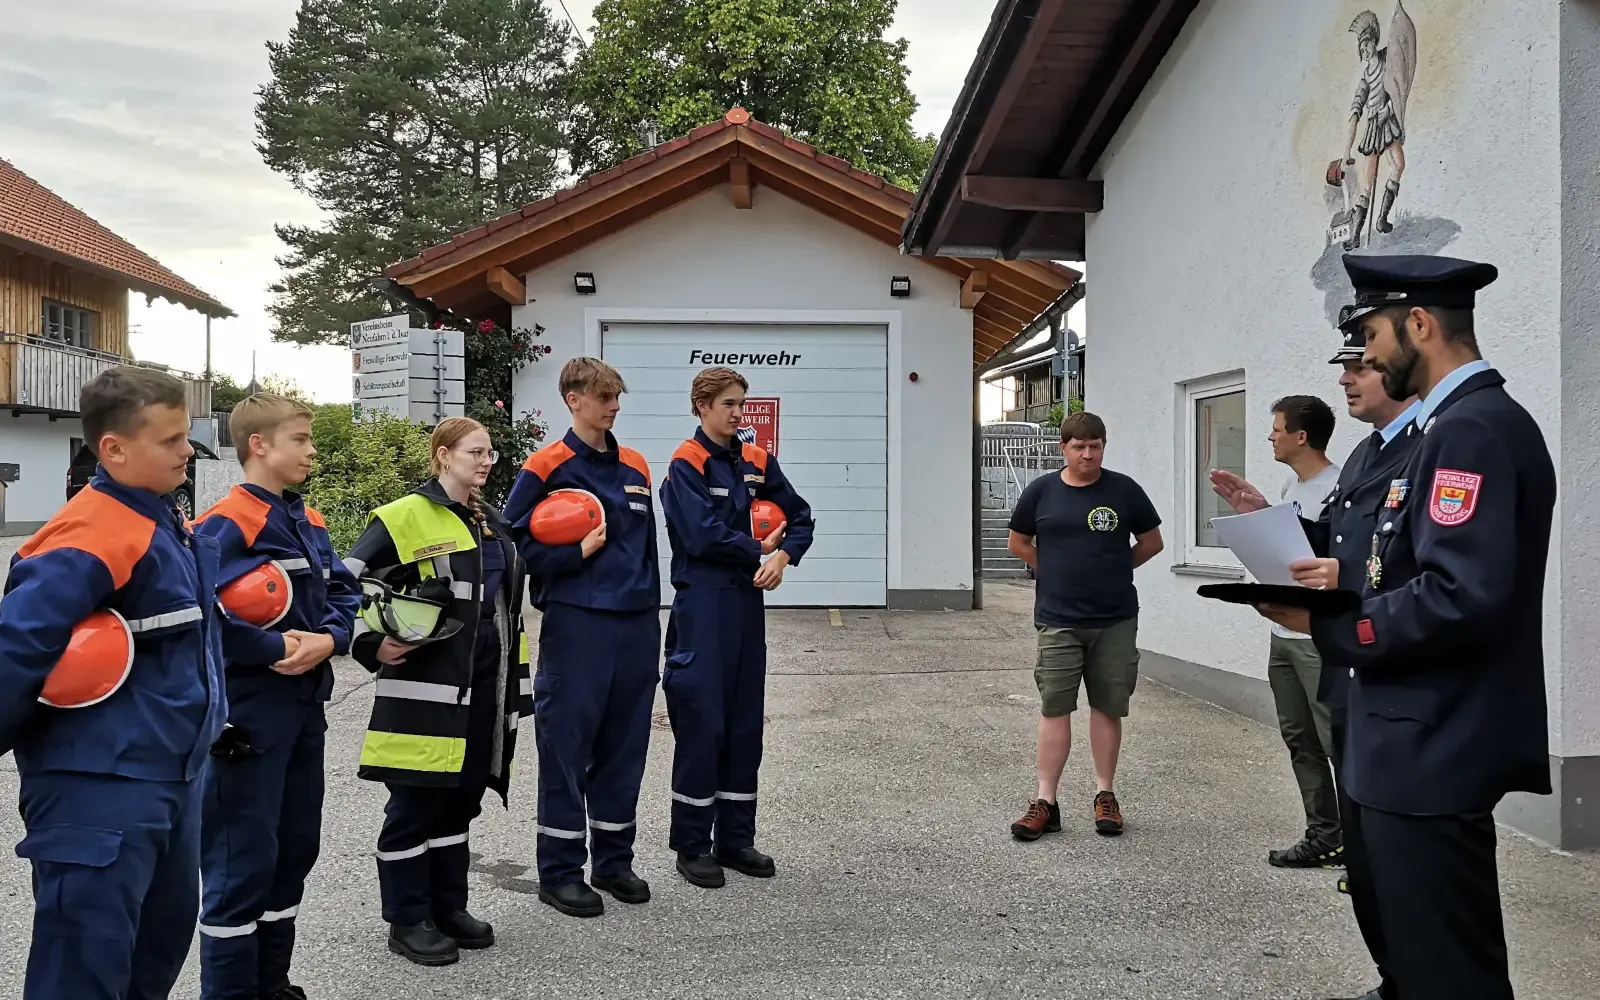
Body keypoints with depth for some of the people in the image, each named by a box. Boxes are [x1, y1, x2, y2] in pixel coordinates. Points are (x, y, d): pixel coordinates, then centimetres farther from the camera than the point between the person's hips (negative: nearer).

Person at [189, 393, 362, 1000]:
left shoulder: (310, 522, 12)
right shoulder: (226, 524, -14)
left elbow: (342, 591, 11)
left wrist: (328, 640, -9)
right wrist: (275, 648, -22)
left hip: (305, 706, 8)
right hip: (249, 714, -8)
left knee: (296, 847, 16)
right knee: (244, 858, -1)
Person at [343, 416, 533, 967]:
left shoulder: (491, 522, 15)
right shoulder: (407, 516, -8)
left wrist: (512, 681, 21)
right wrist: (372, 646, -14)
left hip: (484, 685, 7)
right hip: (427, 687, -7)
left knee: (462, 797, 15)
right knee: (416, 802, 2)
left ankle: (449, 906, 27)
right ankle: (407, 919, 14)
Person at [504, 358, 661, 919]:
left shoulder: (634, 467, 13)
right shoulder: (547, 467, -5)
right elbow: (516, 540, -6)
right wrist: (577, 554, -15)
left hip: (637, 621, 6)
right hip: (575, 624, -6)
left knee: (625, 743, 12)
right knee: (567, 744, 1)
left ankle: (614, 860, 26)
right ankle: (559, 871, 13)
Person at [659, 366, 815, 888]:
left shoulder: (757, 462, 11)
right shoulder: (686, 464, -7)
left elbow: (800, 517, 13)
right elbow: (704, 535, -18)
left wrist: (783, 557, -6)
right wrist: (759, 549, -6)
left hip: (747, 602, 6)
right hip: (702, 605, -6)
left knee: (746, 720, 10)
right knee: (701, 720, -3)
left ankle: (736, 838, 22)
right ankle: (691, 845, 10)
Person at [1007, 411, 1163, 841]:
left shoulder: (1124, 489, -1)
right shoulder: (1041, 491, 0)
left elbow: (1151, 542, 10)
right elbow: (1019, 543, 14)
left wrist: (1114, 570, 10)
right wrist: (1055, 572, 8)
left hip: (1116, 620, 0)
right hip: (1058, 621, 0)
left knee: (1108, 707, 8)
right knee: (1054, 708, 0)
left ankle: (1105, 794, 21)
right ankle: (1045, 802, 5)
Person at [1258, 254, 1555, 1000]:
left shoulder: (1476, 428, -18)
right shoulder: (1456, 425, 14)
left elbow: (1462, 599, -27)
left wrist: (1326, 625, -18)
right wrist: (1353, 578, 2)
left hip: (1433, 752, -10)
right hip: (1422, 743, 10)